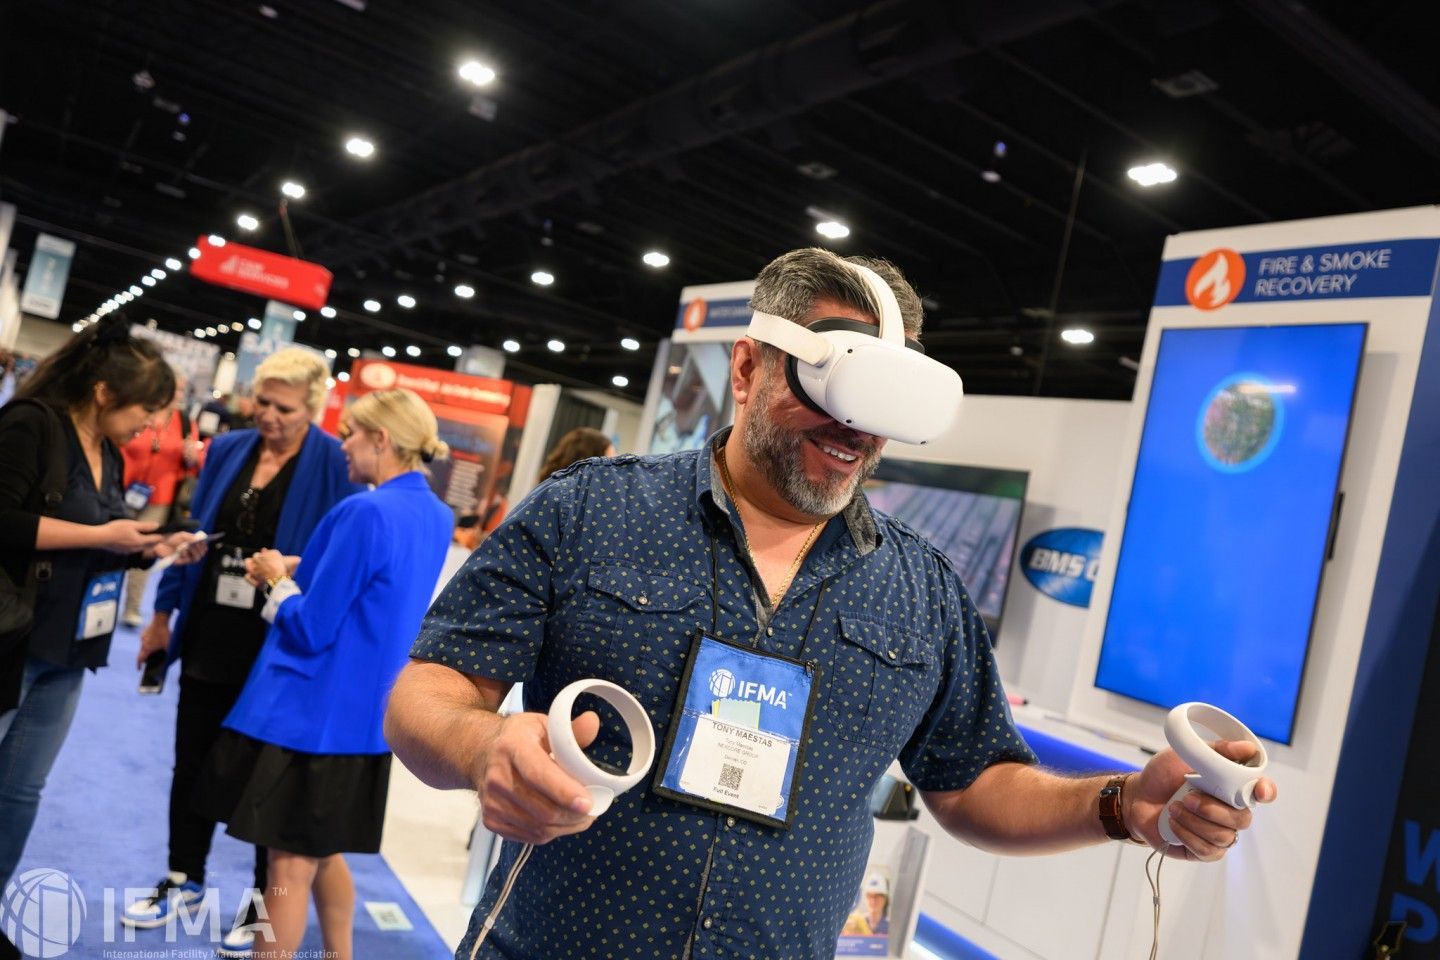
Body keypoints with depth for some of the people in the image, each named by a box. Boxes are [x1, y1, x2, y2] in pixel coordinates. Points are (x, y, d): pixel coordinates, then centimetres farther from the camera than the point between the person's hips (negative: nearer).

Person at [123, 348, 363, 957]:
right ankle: (184, 878, 38)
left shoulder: (335, 465, -13)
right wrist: (163, 614, 13)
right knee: (192, 762, 17)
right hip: (210, 635, 5)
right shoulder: (227, 450, 2)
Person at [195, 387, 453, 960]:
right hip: (362, 714, 8)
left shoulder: (367, 512, -21)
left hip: (311, 712, -8)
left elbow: (311, 628, -19)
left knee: (290, 866, 6)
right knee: (323, 853, 23)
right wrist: (299, 572, 9)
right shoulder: (436, 516, 6)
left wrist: (279, 581, -1)